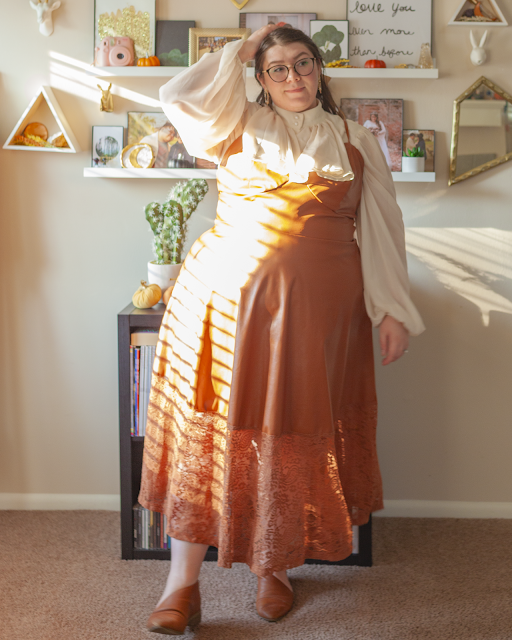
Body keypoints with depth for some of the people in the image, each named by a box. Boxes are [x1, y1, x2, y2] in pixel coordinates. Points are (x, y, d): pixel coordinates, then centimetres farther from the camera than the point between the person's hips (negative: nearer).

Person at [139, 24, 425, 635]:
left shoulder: (355, 141, 11)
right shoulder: (237, 126, 10)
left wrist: (394, 310, 5)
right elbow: (179, 97, -8)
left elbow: (382, 229, 10)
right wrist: (238, 52, 4)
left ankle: (274, 566, 24)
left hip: (317, 309, 1)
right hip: (226, 296, 0)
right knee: (206, 429, -4)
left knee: (295, 434, 5)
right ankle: (182, 584, 4)